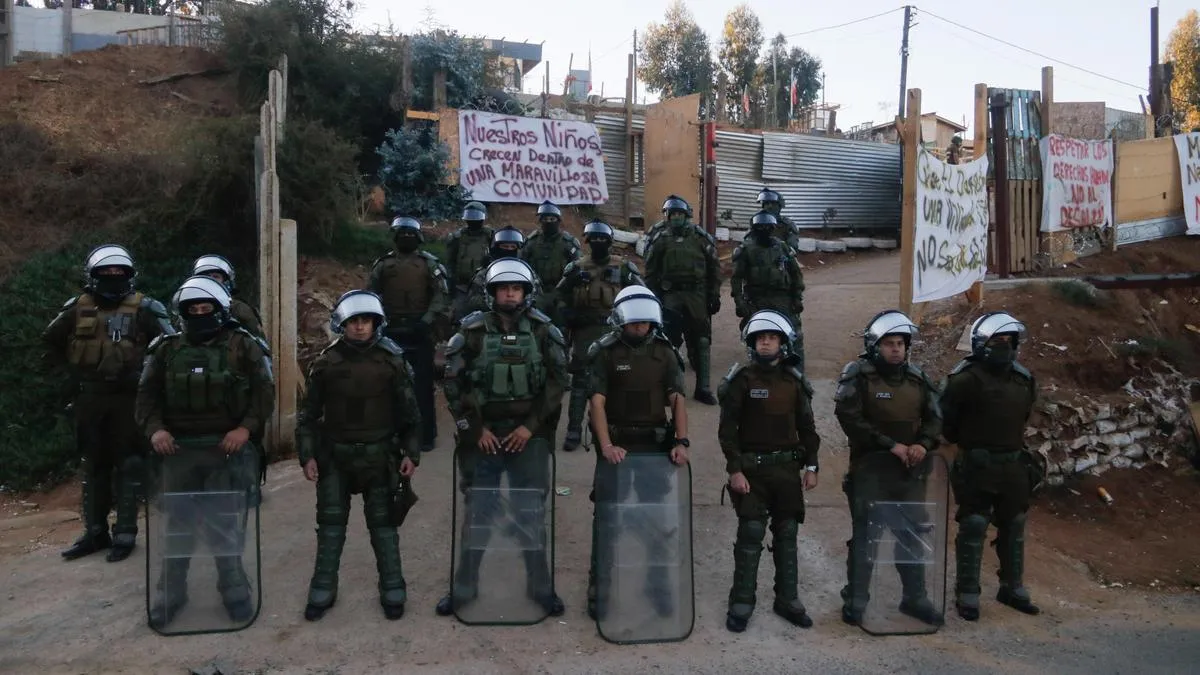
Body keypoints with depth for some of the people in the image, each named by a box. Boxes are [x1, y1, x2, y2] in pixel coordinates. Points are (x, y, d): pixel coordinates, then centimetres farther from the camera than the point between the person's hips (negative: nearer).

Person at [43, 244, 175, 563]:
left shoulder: (143, 308, -4)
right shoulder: (78, 308, 5)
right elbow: (51, 341, 19)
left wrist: (144, 370, -3)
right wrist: (76, 366, 14)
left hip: (128, 397, -4)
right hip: (89, 398, 4)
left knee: (127, 465, 1)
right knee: (93, 466, 12)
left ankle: (125, 533, 9)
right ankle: (95, 532, 22)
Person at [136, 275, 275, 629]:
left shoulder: (243, 346, 1)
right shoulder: (167, 349, 8)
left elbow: (264, 391, -2)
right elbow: (147, 394, 10)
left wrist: (246, 427, -14)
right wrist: (154, 428, -7)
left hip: (228, 449, -2)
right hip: (179, 450, 2)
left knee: (226, 523, 3)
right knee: (177, 523, 10)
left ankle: (234, 589, 19)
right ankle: (170, 591, 25)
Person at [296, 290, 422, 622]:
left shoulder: (392, 361, -3)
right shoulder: (327, 362, -1)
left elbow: (408, 411, 2)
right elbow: (309, 412, 5)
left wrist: (410, 453, -2)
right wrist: (307, 454, -1)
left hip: (378, 454, -1)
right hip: (334, 454, 1)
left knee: (383, 524, 7)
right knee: (331, 524, 8)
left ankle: (392, 591, 18)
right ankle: (323, 591, 21)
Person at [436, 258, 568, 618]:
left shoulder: (544, 332, 0)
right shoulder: (472, 332, -2)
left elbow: (557, 382, -1)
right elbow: (455, 384, 0)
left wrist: (531, 426, -7)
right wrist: (475, 429, -5)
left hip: (529, 436, 0)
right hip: (483, 436, 0)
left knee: (533, 513, 7)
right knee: (477, 513, 7)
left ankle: (541, 587, 22)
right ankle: (464, 587, 22)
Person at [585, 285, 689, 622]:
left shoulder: (665, 352, 3)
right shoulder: (604, 353, -5)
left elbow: (677, 399, -1)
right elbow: (597, 402, -11)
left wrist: (681, 441, -14)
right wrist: (606, 445, -23)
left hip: (656, 445, 3)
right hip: (616, 445, -2)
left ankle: (658, 586, 26)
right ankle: (599, 588, 18)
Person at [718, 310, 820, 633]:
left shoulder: (794, 381, 6)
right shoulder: (741, 379, -6)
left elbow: (806, 427, 11)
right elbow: (727, 428, -8)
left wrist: (811, 466, 6)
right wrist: (734, 470, -13)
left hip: (788, 467, 4)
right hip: (752, 468, -4)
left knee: (787, 534, 10)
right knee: (751, 534, -4)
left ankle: (787, 599, 23)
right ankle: (741, 603, 7)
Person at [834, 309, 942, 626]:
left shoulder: (917, 377, 8)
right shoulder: (857, 376, -10)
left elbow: (933, 417, 11)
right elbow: (851, 420, -17)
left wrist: (923, 445, -9)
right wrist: (891, 445, -19)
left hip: (909, 470, 5)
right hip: (869, 469, -5)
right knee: (865, 536, 1)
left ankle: (915, 598, 30)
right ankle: (855, 600, 14)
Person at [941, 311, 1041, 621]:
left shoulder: (1023, 379, 7)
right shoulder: (966, 379, -14)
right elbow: (946, 421, -9)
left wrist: (1012, 444, 16)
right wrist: (967, 443, 3)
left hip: (1013, 464, 6)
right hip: (977, 466, -6)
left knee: (1014, 527, 16)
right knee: (973, 529, -1)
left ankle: (1012, 587, 33)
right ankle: (967, 595, 9)